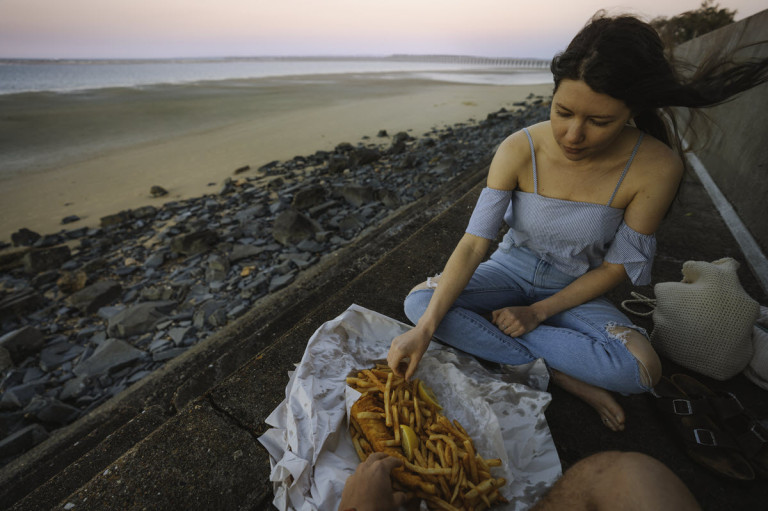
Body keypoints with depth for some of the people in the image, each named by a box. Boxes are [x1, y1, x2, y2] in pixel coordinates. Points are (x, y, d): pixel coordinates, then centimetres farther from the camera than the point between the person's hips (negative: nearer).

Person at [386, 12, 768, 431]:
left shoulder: (655, 168, -20)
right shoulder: (519, 150, -20)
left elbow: (616, 267, -11)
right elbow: (474, 243, -24)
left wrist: (537, 312, -18)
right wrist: (424, 330, -32)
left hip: (576, 289, -1)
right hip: (513, 270, 2)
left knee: (642, 369, -29)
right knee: (419, 303, -22)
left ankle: (489, 327, -14)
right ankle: (560, 375, -14)